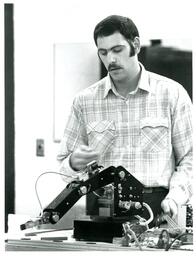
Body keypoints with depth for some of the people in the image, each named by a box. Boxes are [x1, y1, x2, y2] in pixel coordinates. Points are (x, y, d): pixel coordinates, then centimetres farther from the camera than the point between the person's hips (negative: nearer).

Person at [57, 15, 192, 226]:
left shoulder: (172, 94, 7)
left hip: (156, 206, -1)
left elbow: (188, 159, 8)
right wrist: (74, 163, -5)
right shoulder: (85, 100, 12)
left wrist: (174, 196, -8)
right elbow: (64, 164, 18)